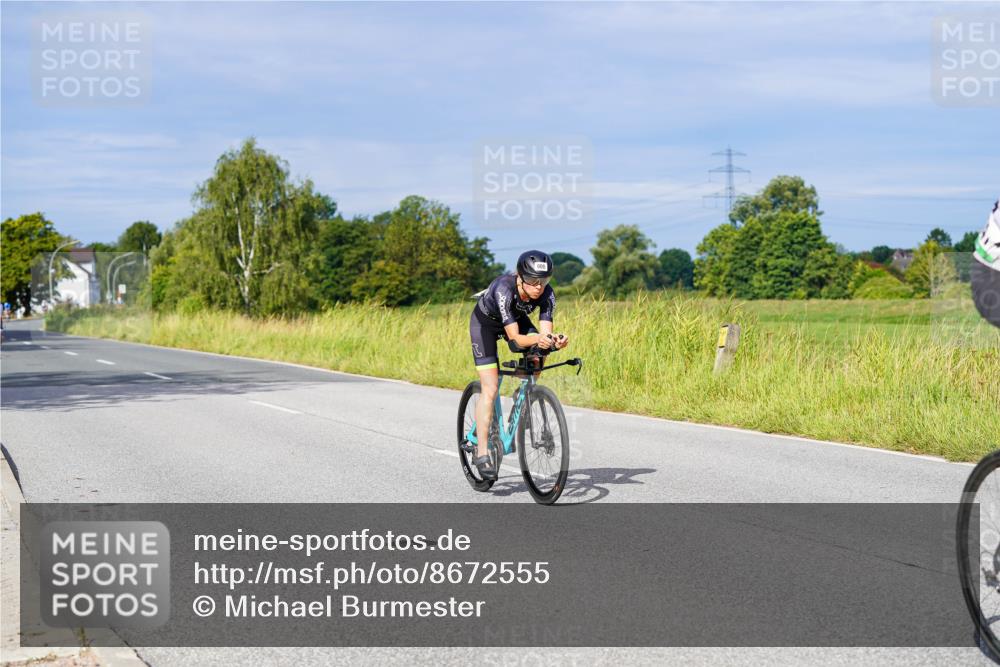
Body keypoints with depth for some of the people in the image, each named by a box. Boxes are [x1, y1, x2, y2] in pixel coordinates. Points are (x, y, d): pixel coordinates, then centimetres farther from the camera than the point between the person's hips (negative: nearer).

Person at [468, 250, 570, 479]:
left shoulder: (547, 294, -27)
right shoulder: (504, 289, -39)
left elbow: (546, 332, -30)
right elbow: (515, 337, -41)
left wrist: (555, 341, -52)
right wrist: (537, 340, -59)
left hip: (517, 319, 5)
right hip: (485, 322, -5)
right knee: (490, 389, -16)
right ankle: (482, 453, -12)